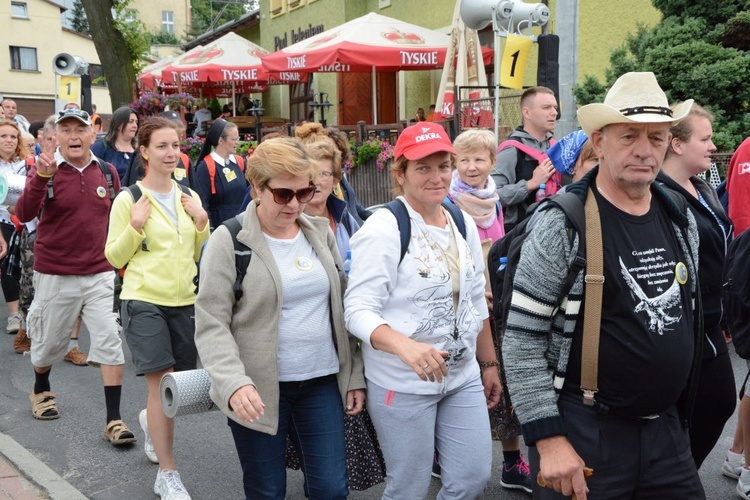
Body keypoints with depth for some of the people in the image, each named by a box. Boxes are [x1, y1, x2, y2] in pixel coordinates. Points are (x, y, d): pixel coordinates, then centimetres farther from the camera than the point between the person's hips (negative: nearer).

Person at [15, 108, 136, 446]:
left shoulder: (107, 172, 2)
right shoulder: (44, 171, -8)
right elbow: (24, 215, -23)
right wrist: (40, 177, -37)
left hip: (100, 274, 2)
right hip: (55, 275, -2)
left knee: (110, 341, -6)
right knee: (49, 342, 15)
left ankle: (114, 420, 0)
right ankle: (41, 391, 46)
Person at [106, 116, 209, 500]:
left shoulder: (189, 198, 8)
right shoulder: (128, 199, -6)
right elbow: (114, 257, -3)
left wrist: (202, 222, -5)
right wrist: (135, 226, -18)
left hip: (184, 301, 5)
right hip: (144, 301, -5)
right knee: (161, 383, -9)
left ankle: (151, 420, 49)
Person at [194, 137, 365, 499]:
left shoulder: (321, 232, 7)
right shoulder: (228, 240, -8)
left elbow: (342, 309, 11)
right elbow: (211, 324, -12)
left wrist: (355, 375, 9)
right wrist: (234, 383, -26)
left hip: (323, 381, 4)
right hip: (258, 389, -4)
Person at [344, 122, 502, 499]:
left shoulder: (464, 225, 6)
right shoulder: (383, 229, -16)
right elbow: (358, 311, -21)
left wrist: (489, 364, 17)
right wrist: (406, 346, -38)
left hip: (463, 379, 6)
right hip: (402, 385, -6)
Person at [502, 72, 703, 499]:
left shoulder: (682, 220, 5)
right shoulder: (563, 226, -14)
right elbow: (522, 340, -14)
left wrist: (681, 416, 18)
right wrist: (548, 438, -17)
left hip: (667, 430, 6)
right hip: (584, 435, -5)